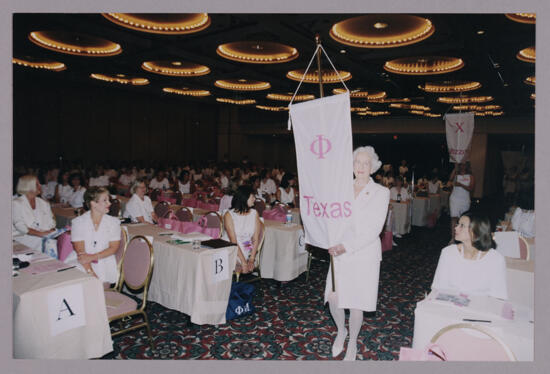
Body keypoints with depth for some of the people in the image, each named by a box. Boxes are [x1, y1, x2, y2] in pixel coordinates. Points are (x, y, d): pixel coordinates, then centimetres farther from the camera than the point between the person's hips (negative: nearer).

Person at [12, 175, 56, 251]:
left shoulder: (44, 203, 20)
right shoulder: (16, 203, 3)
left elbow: (51, 222, 13)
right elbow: (20, 226, -9)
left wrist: (51, 231, -11)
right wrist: (40, 233, -21)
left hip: (46, 236, 5)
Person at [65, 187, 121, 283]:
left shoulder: (113, 222, 7)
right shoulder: (78, 222, 2)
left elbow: (113, 248, 1)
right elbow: (80, 250, -7)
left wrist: (93, 257, -16)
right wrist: (90, 272, -21)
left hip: (104, 261, 1)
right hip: (81, 262, 0)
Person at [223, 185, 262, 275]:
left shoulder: (254, 213, 4)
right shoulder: (229, 215, -8)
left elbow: (256, 239, 0)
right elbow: (233, 241, -14)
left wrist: (251, 260, -13)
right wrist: (243, 262, -21)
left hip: (248, 251, 3)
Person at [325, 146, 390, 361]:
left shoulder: (381, 192, -5)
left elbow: (374, 228, -13)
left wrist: (347, 246, -20)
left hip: (364, 254, -3)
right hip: (340, 253, 3)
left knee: (356, 303, 5)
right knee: (333, 299, 4)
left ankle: (352, 343, 31)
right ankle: (341, 331, 35)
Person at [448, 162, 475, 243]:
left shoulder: (470, 177, 4)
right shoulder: (456, 174, 3)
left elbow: (471, 189, -6)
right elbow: (450, 179, -20)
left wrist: (461, 185, -18)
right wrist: (455, 168, -20)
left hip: (465, 200, 1)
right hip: (455, 199, -1)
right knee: (454, 217, -6)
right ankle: (452, 238, -5)